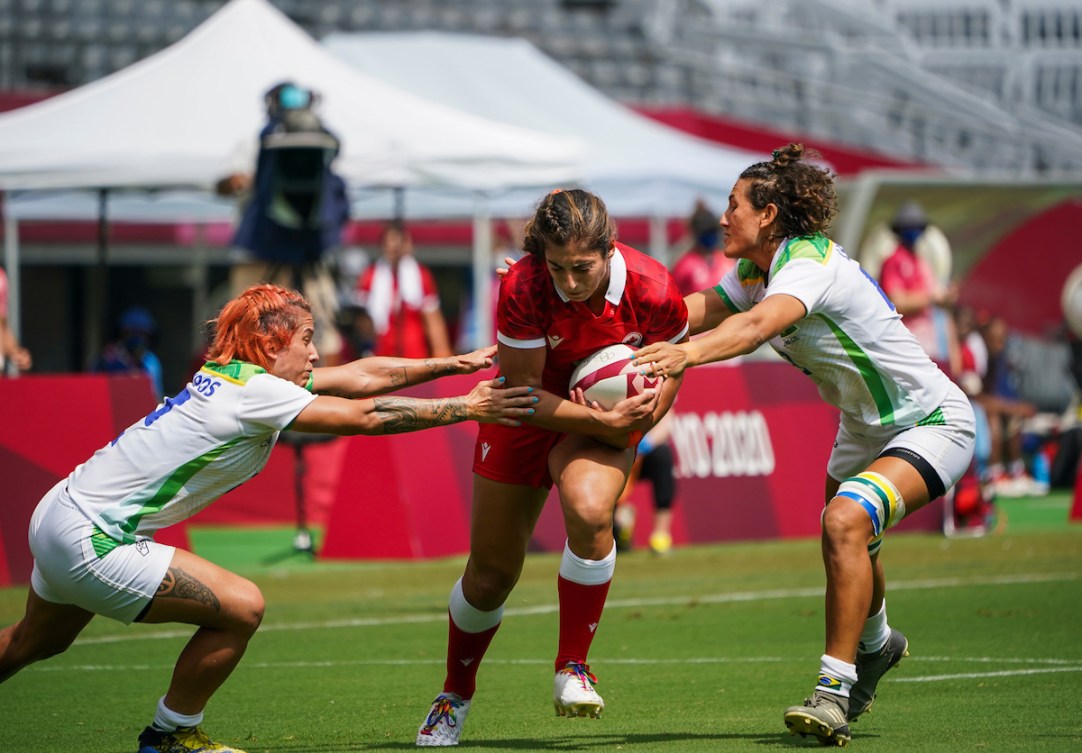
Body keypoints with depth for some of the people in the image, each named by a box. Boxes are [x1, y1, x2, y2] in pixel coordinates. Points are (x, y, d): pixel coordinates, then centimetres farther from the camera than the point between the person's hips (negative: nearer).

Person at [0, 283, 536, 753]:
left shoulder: (232, 377, 8)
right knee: (241, 608, -11)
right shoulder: (251, 390, -18)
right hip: (89, 541, -10)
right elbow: (365, 416, -17)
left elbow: (362, 376, 11)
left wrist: (457, 363, 11)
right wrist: (467, 408, -9)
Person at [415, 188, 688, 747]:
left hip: (606, 418, 0)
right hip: (528, 416, 0)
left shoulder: (652, 290, -26)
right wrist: (600, 422, -33)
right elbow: (523, 390, -23)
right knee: (491, 571, 7)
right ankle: (455, 697, 35)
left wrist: (633, 421, -21)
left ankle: (573, 669, -14)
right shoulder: (522, 287, -30)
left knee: (589, 510, -33)